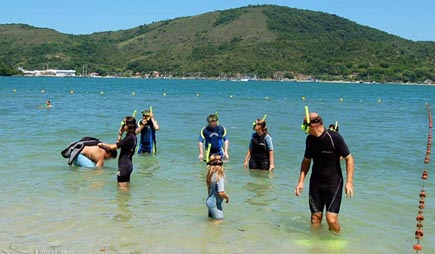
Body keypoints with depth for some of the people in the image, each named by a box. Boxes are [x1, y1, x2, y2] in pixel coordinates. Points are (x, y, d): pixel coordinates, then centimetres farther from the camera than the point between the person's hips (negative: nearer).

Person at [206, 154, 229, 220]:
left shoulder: (210, 175, 0)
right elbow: (221, 193, -27)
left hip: (209, 201, 8)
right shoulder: (220, 177, -24)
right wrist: (227, 197, -9)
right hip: (215, 204, -8)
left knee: (211, 218, 22)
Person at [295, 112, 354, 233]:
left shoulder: (334, 137, -15)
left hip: (333, 182, -5)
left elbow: (349, 158, -9)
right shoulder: (310, 139, 2)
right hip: (315, 182, 5)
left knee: (331, 219, -11)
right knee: (315, 218, 6)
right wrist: (301, 181, 7)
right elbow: (306, 161, 14)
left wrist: (349, 182, -16)